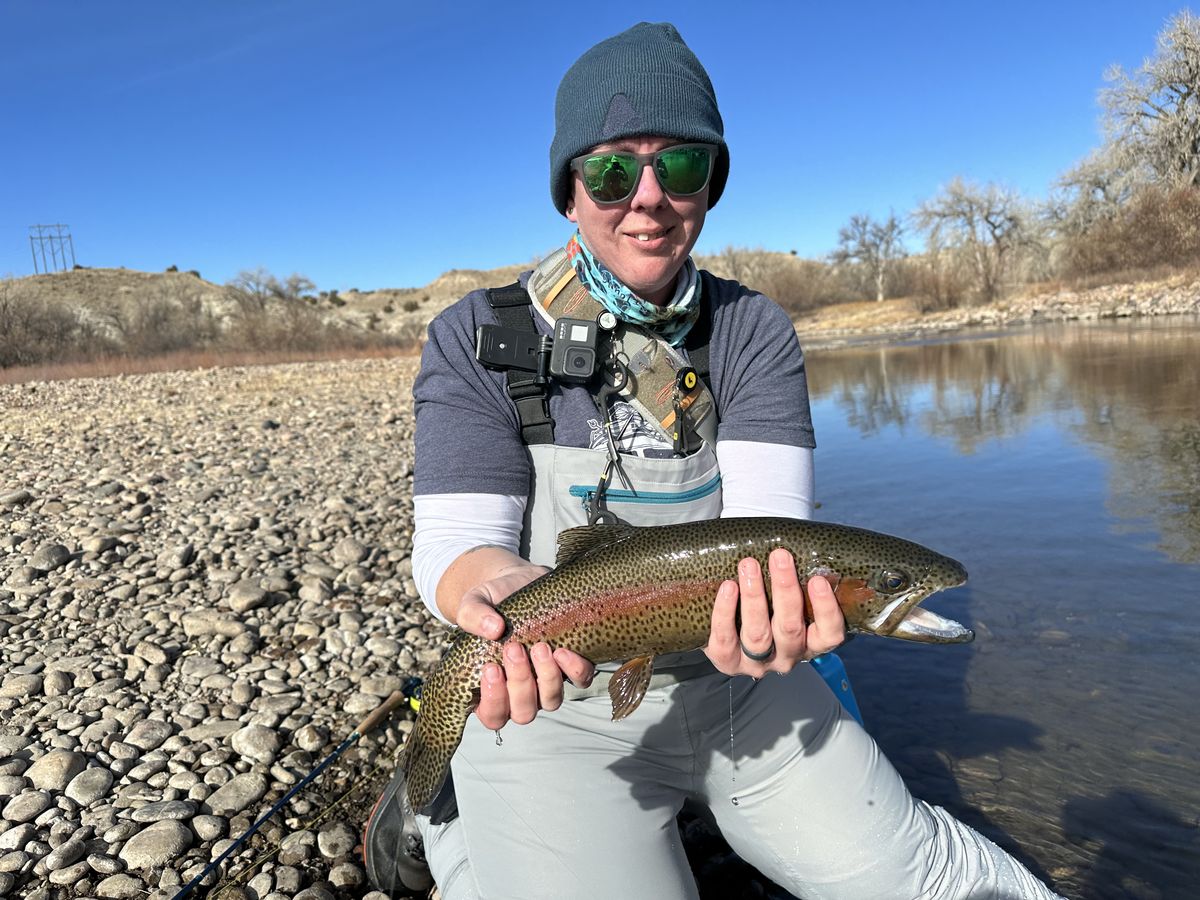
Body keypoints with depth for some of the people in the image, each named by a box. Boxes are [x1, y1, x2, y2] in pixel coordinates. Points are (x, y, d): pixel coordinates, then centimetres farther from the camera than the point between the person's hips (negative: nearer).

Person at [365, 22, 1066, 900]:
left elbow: (767, 516, -14)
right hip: (555, 708, -2)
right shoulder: (477, 338, -9)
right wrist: (506, 593, -37)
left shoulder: (754, 331, -2)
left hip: (732, 682, 3)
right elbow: (454, 539, -14)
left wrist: (770, 599, -37)